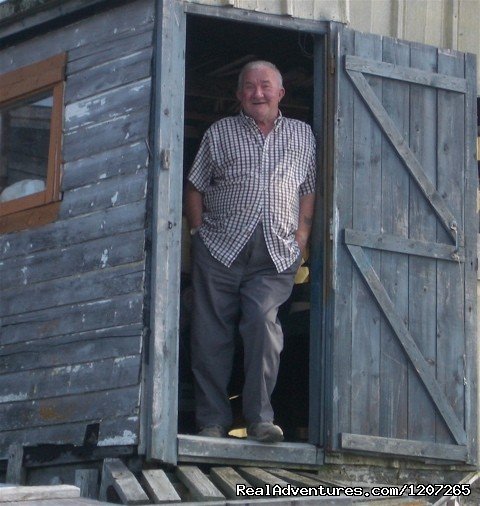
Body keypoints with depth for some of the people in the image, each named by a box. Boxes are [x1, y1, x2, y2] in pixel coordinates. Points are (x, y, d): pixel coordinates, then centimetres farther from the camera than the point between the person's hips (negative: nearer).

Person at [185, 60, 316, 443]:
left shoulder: (302, 135, 16)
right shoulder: (219, 133, 13)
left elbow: (309, 192, 16)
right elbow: (196, 187, 13)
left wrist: (301, 243, 5)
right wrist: (199, 233, 2)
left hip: (277, 254, -1)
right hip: (221, 248, 1)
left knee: (263, 318, -21)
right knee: (212, 334, -1)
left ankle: (261, 418, -15)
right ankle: (213, 421, 8)